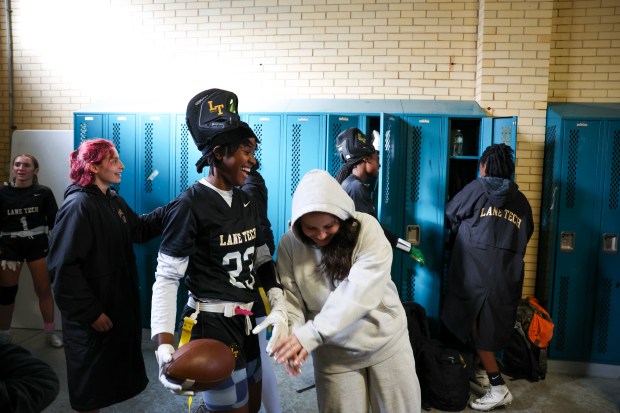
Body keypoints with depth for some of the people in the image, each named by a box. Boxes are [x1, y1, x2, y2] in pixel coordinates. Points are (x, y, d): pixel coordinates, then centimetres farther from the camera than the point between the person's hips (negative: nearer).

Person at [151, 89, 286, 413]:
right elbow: (166, 278, -17)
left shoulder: (247, 203, 6)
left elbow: (263, 261, 9)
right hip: (212, 325, -7)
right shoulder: (190, 205, -16)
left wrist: (279, 308, -5)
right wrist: (165, 349, -25)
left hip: (245, 322, 8)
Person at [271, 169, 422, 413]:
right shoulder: (289, 244, -10)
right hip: (334, 352, 1)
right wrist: (294, 332, -32)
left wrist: (312, 334, -36)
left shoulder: (366, 228, -19)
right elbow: (290, 297, -11)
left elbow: (360, 291, -30)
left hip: (386, 340, 0)